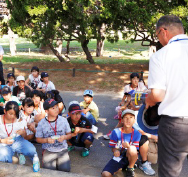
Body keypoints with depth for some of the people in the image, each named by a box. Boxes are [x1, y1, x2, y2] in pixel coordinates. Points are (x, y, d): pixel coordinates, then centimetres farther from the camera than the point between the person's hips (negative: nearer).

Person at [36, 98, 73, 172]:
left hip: (62, 150, 1)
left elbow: (69, 134, 6)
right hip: (48, 151, -1)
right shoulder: (41, 123, -5)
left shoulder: (63, 120, -2)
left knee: (65, 169, -16)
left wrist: (64, 137, -16)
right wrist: (46, 140, -17)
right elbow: (38, 139, 3)